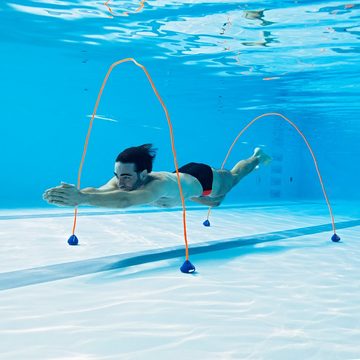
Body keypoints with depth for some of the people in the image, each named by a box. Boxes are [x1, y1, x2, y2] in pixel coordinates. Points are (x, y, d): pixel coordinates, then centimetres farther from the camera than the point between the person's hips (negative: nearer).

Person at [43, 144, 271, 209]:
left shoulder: (160, 185, -53)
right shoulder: (122, 180, -35)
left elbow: (126, 201, -71)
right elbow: (99, 191, -52)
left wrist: (83, 198, -82)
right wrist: (74, 196, -73)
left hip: (203, 179, -6)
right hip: (184, 174, 6)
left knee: (233, 177, 28)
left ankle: (257, 157, 60)